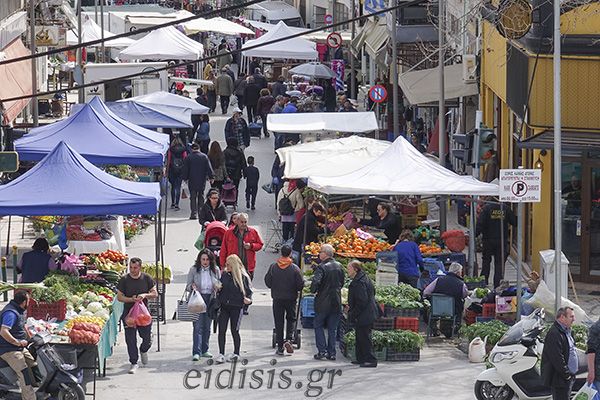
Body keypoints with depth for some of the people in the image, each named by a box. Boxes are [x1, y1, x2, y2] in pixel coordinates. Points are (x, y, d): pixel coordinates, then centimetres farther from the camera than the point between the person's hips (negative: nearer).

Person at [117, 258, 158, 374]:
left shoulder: (147, 278, 2)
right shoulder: (124, 280, -2)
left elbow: (155, 294, 5)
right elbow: (119, 297, -1)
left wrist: (144, 295, -14)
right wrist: (131, 299, -17)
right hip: (129, 313, -1)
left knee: (148, 339, 5)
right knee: (130, 339, -4)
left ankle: (143, 350, 39)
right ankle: (134, 363, 7)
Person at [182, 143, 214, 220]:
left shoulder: (188, 158, -2)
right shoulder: (204, 157, 2)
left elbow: (185, 170, 0)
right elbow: (209, 168, 1)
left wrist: (185, 178, 9)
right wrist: (211, 177, 6)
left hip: (192, 181, -2)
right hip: (202, 181, 2)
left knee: (193, 197, 0)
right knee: (201, 197, 11)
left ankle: (194, 213, -9)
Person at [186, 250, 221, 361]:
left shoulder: (216, 270, 3)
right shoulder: (193, 270, -3)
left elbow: (220, 284, 12)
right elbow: (188, 286, 0)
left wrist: (218, 286, -11)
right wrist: (192, 287, -22)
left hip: (210, 300, 3)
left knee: (207, 326, 11)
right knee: (198, 326, -9)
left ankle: (204, 350, 23)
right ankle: (196, 352, -10)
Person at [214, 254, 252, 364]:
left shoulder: (243, 277, -7)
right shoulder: (224, 274, 4)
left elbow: (249, 291, -1)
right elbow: (220, 289, 15)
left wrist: (248, 299, -17)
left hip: (236, 307, -3)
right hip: (224, 306, 3)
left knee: (234, 330, 7)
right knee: (221, 330, -3)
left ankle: (236, 353, 23)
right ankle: (221, 354, 1)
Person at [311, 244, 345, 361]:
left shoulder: (321, 267, -15)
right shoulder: (339, 266, 4)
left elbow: (316, 282, -24)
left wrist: (313, 290, -5)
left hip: (323, 302, -5)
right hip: (336, 302, 5)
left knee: (318, 326, 8)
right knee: (332, 328, 11)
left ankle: (322, 350, -2)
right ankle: (331, 352, 10)